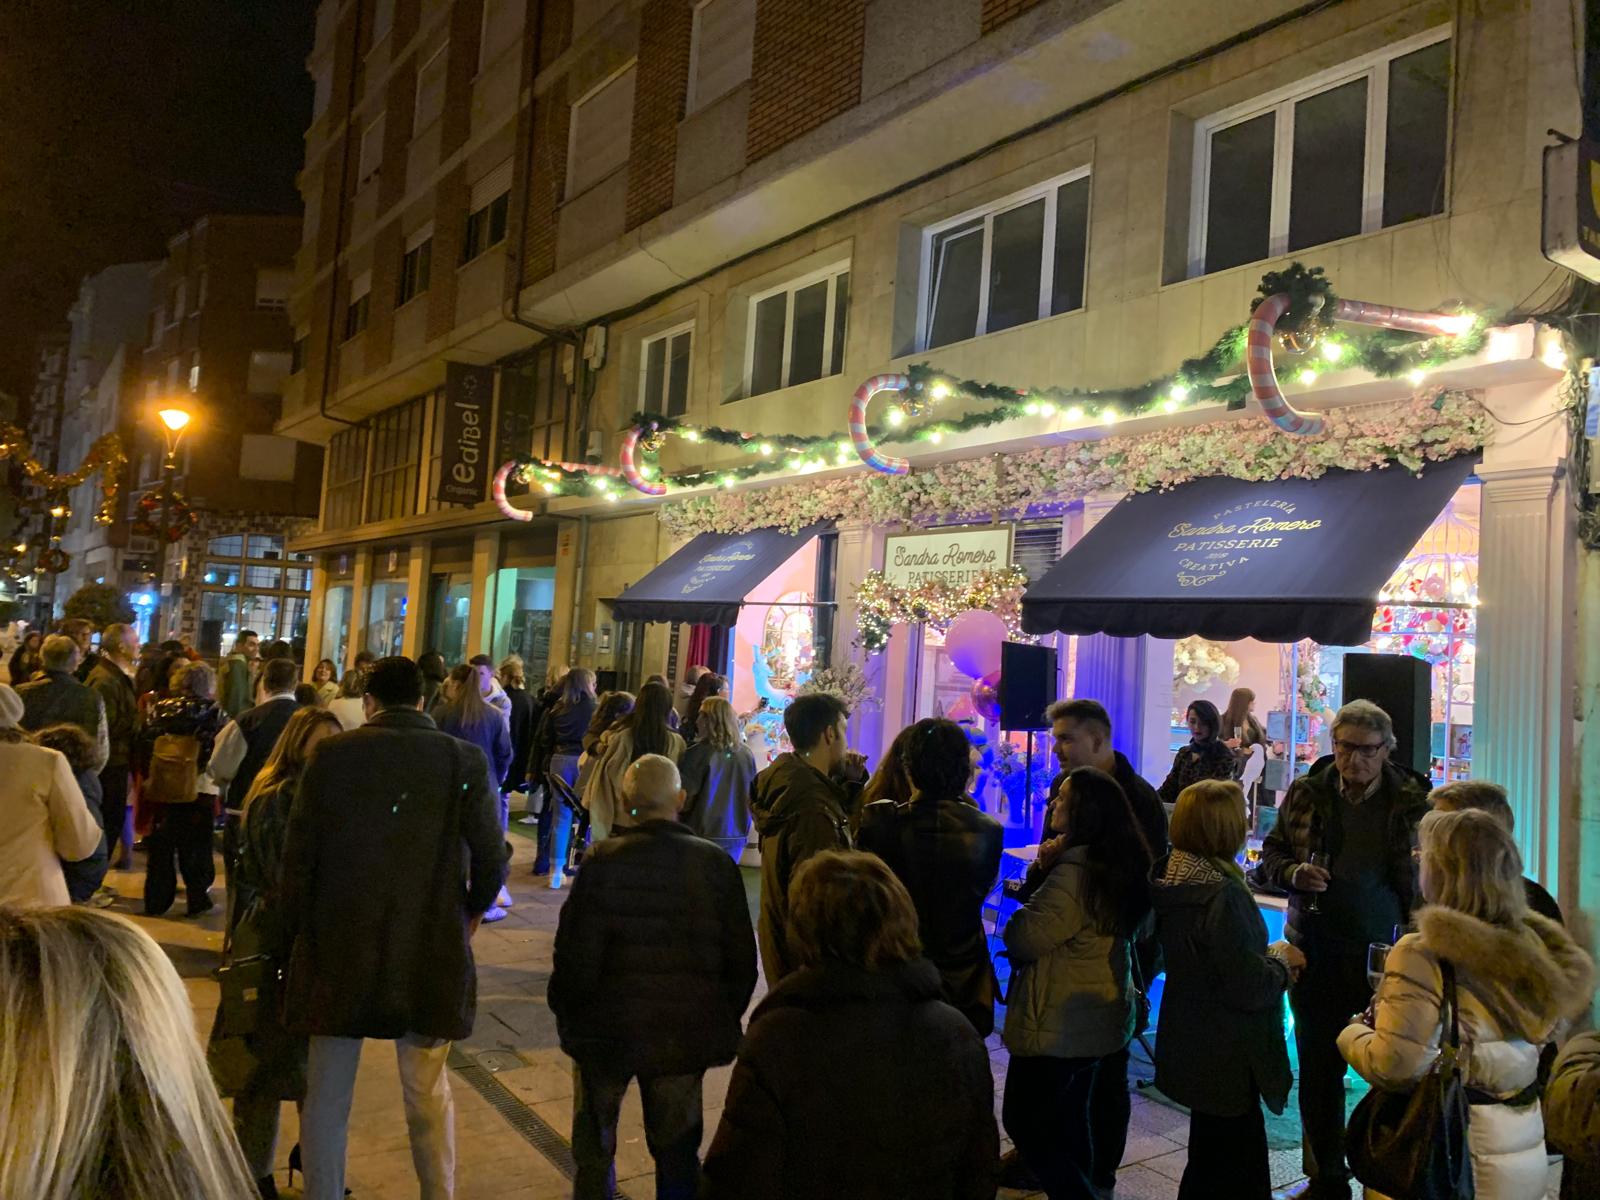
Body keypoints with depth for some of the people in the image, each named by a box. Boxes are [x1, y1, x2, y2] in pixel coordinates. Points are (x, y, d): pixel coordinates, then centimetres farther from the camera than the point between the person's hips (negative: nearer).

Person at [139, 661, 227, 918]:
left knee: (160, 848, 14)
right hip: (197, 790, -3)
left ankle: (155, 901, 19)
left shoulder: (160, 707, 4)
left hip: (161, 788, 3)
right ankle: (197, 900, 13)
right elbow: (218, 750, -11)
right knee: (195, 847, 9)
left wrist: (149, 776, 8)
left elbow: (143, 743, 3)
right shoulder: (211, 711, -7)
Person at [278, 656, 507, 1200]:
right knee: (429, 1093, 18)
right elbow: (492, 860, -6)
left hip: (338, 951, 0)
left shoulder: (332, 754, -7)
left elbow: (298, 855, -5)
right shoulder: (466, 760, -8)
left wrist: (297, 936, 9)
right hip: (432, 952, 0)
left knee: (327, 1095, 16)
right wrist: (470, 914, 13)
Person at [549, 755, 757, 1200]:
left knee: (594, 1145, 22)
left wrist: (566, 1014, 3)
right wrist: (725, 1021, 11)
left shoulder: (603, 862, -17)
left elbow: (576, 955, -14)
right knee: (677, 1150, 18)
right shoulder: (716, 864, -10)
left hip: (608, 1029, -1)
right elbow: (741, 959, -3)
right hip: (687, 1033, 2)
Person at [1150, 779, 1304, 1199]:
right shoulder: (1222, 894, -27)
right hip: (1226, 1059, -9)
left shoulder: (1174, 878, 1)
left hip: (1190, 1046, 9)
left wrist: (1268, 958, 5)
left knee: (1209, 1158, 24)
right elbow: (1249, 988, -24)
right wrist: (1281, 960, -6)